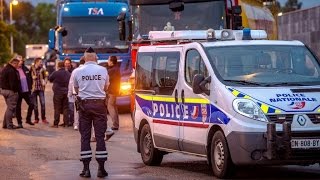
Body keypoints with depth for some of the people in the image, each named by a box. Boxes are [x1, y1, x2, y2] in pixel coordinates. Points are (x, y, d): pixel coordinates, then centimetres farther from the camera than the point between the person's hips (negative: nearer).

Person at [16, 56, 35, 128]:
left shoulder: (25, 69, 7)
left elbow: (30, 78, 15)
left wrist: (30, 87, 8)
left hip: (26, 91, 5)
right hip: (18, 92, -5)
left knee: (31, 104, 2)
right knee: (18, 107, 4)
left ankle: (28, 119, 20)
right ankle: (19, 123, 12)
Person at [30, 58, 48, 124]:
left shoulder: (42, 69, 6)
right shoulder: (31, 69, -2)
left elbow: (45, 77, 14)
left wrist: (45, 82, -4)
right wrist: (32, 77, -15)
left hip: (41, 88, 1)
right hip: (34, 88, -1)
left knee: (43, 103, -5)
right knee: (35, 104, 5)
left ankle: (43, 118, 3)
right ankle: (36, 119, 14)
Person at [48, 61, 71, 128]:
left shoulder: (56, 73, -13)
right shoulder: (68, 73, 2)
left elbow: (50, 79, 3)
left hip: (58, 93, -4)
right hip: (66, 93, 4)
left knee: (57, 109, 0)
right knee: (65, 108, 10)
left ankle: (56, 123, -1)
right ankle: (66, 122, 10)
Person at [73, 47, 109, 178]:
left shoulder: (78, 71, -2)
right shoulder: (103, 71, -1)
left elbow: (76, 89, 10)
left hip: (84, 104, 0)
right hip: (99, 104, 0)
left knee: (85, 136, 5)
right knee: (100, 136, 3)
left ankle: (86, 168, 2)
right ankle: (101, 169, 1)